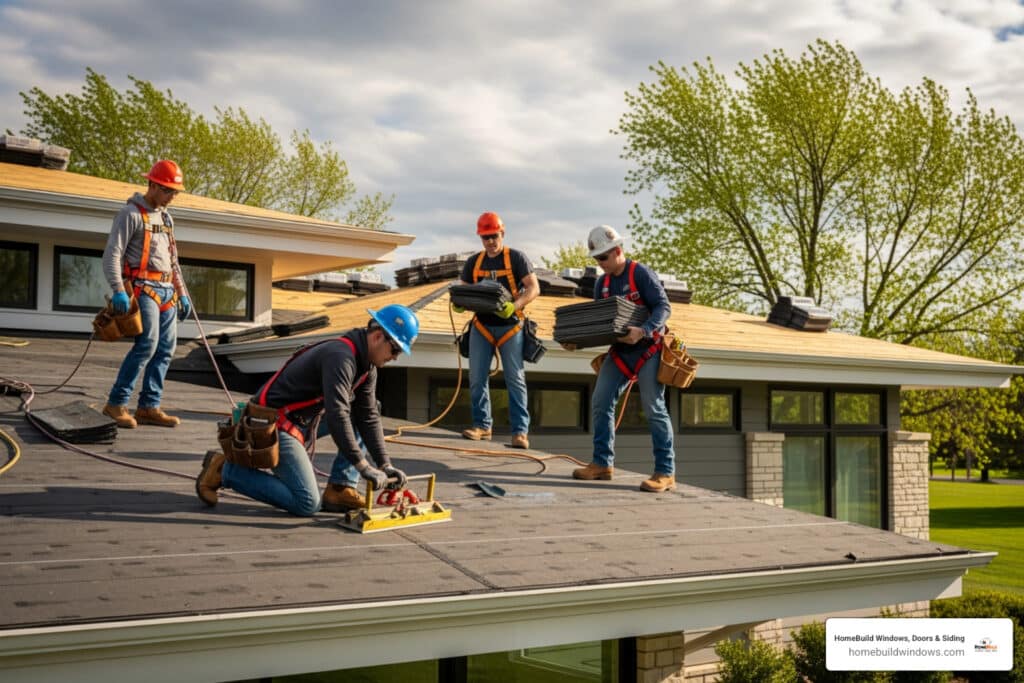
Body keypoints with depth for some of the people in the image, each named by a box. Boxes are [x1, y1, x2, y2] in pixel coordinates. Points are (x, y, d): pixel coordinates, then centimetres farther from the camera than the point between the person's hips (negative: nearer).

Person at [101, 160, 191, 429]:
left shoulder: (165, 217, 21)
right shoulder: (131, 213, -4)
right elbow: (112, 254, -13)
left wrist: (182, 293, 22)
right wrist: (119, 290, -24)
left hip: (166, 290, 8)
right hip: (143, 287, -8)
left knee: (166, 348, 2)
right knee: (147, 344, -18)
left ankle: (149, 407, 6)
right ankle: (116, 402, -9)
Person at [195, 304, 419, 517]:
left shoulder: (367, 365, 7)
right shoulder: (340, 356, -24)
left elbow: (369, 418, 10)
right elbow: (336, 415, -33)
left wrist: (385, 465, 1)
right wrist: (363, 466, -31)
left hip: (302, 421, 10)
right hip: (274, 424, -10)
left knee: (367, 411, 7)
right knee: (308, 505, -14)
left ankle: (340, 490, 3)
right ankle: (225, 469, -4)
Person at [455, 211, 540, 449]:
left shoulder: (516, 258, -1)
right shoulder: (473, 262, 12)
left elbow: (534, 288, -8)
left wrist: (514, 306, -25)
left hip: (510, 326, -4)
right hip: (481, 326, 4)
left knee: (515, 380, -6)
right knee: (477, 378, 1)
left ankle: (520, 431, -6)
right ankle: (482, 425, 12)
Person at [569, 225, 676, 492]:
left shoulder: (641, 273, -12)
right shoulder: (602, 283, 9)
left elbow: (663, 306, -18)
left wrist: (643, 331, -34)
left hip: (647, 349, -7)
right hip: (619, 350, 7)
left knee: (654, 409, -8)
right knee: (600, 404, 2)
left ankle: (665, 472, -4)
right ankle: (602, 463, 13)